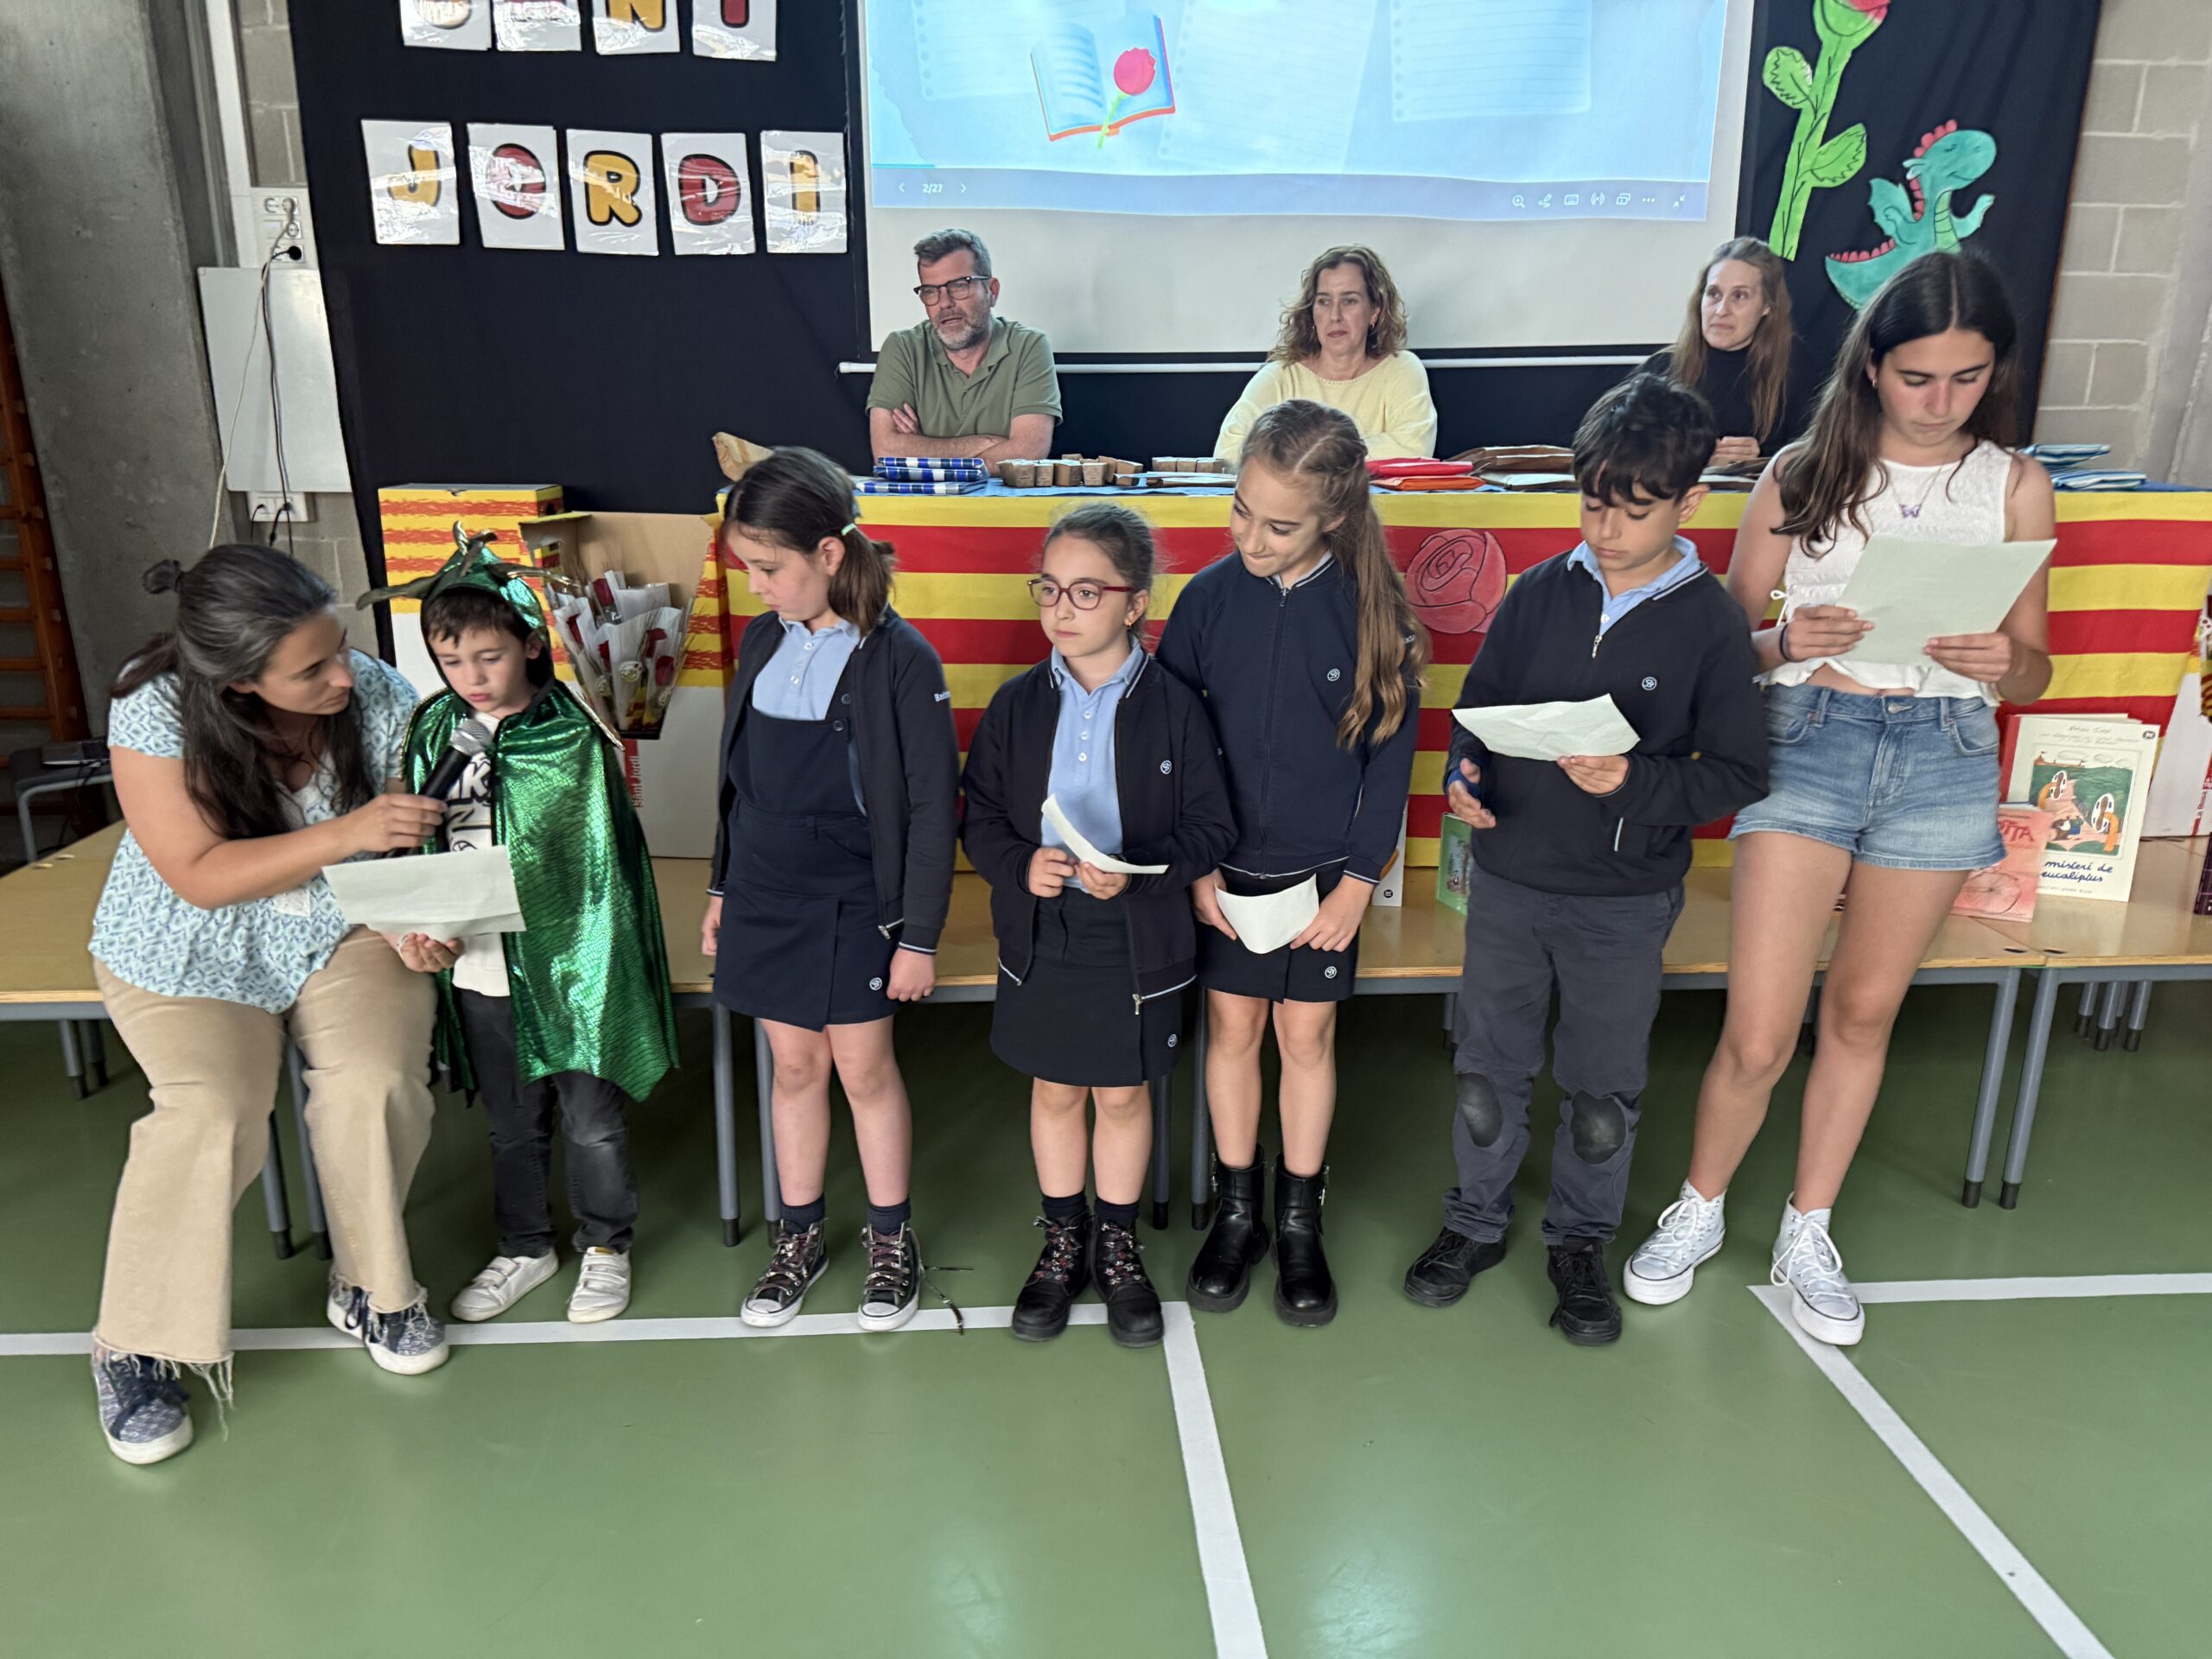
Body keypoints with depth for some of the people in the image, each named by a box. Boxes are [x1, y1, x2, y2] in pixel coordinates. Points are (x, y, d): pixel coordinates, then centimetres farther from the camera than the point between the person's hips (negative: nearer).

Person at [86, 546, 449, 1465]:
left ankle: (370, 1288, 3)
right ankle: (136, 1346, 1)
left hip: (343, 929, 2)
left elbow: (420, 829, -4)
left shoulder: (376, 693, -15)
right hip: (194, 950, -2)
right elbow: (201, 875, -24)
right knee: (211, 1113, -24)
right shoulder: (156, 714, -23)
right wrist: (347, 833, -35)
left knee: (378, 1081, -23)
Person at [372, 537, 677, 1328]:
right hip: (476, 975, 5)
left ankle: (605, 1246, 32)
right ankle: (524, 1246, 40)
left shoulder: (570, 738, -13)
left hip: (562, 965, -4)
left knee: (591, 1120, 10)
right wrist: (417, 930, -11)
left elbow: (594, 870, -14)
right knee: (511, 1122, 20)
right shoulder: (432, 731, 2)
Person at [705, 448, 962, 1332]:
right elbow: (737, 776, 12)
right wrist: (721, 887, 15)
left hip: (854, 902, -4)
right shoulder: (761, 640, 3)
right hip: (765, 893, 5)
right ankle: (798, 1236, 30)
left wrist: (920, 933, -11)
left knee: (864, 1066, 7)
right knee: (794, 1063, 14)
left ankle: (892, 1239, 26)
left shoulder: (900, 659, -15)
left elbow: (931, 806, -12)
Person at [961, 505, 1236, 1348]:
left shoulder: (1173, 706, -10)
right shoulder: (1017, 703, -3)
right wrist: (1020, 865, -18)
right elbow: (980, 816, 2)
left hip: (1138, 940, -2)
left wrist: (1137, 872, -23)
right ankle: (1063, 1242, 37)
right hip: (1040, 935, 2)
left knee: (1124, 1092, 13)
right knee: (1054, 1090, 16)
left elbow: (1211, 828, -7)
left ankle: (1118, 1246, 35)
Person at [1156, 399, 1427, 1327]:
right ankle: (1237, 1209, 30)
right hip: (1226, 866, 1)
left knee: (1307, 1036, 10)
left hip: (1326, 871, -1)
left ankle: (1299, 1222, 28)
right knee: (1232, 1028, 11)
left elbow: (1390, 752, -4)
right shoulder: (1209, 597, -8)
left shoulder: (1371, 608, -10)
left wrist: (1359, 880, -6)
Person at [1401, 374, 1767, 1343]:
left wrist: (1637, 783, -23)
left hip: (1626, 900, -2)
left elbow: (1739, 774, -7)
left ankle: (1580, 1242, 35)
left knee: (1603, 1092, 12)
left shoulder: (1710, 623, -8)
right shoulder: (1540, 594, -1)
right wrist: (1463, 776, -11)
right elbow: (1478, 707, 8)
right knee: (1486, 1070, 15)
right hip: (1509, 877, 2)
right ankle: (1477, 1220, 36)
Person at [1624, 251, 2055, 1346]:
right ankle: (1698, 1209, 23)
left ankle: (1808, 1233, 33)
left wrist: (2003, 662, -15)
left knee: (1862, 1015, 14)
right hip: (1807, 738, -2)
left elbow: (2034, 672, 8)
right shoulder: (1803, 474, 1)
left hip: (1944, 758, 2)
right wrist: (1789, 642, -19)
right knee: (1757, 1038, -5)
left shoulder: (2015, 487, 5)